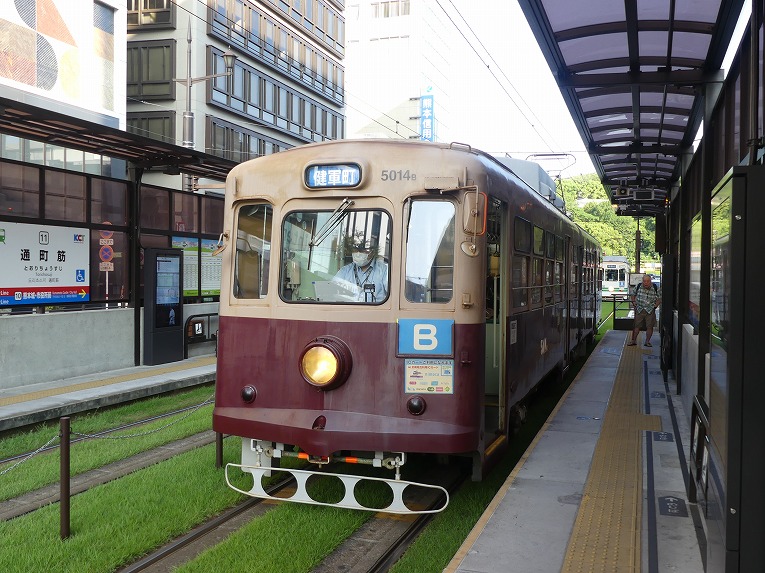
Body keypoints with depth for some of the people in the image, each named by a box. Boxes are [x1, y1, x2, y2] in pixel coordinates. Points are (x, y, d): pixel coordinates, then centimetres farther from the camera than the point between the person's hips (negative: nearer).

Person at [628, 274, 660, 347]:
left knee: (649, 326, 1)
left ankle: (647, 341, 14)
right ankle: (633, 340, 14)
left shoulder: (655, 288, -6)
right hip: (639, 310, 1)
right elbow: (633, 294, 16)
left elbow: (659, 299, 7)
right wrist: (634, 302, 6)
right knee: (636, 325, 3)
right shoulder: (638, 287, -3)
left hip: (650, 311, -1)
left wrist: (655, 306, -3)